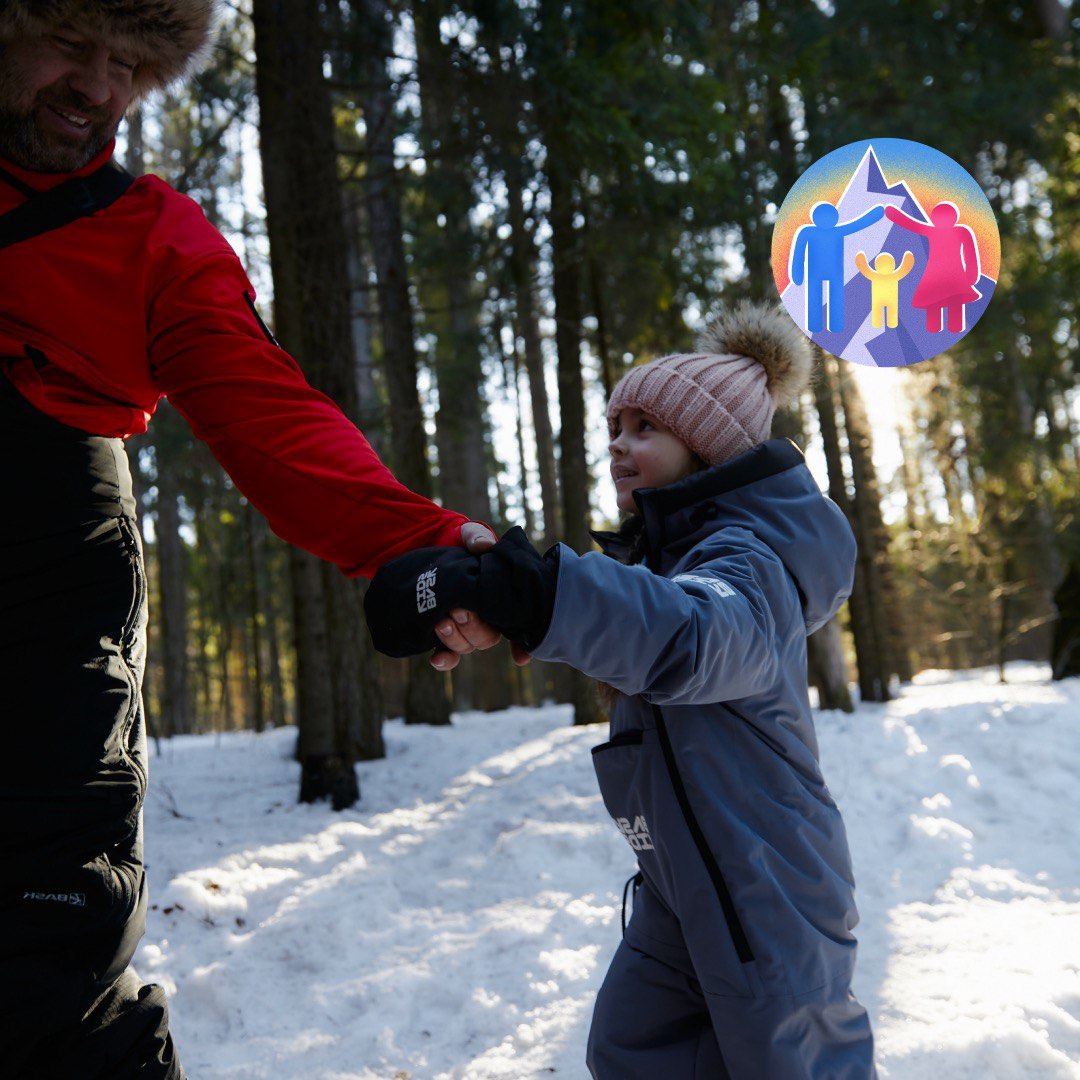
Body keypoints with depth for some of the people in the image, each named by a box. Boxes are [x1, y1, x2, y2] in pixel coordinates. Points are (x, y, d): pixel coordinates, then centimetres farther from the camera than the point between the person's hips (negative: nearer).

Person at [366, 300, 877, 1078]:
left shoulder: (749, 558, -22)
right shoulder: (673, 547, 11)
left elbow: (688, 635, -44)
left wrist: (496, 588, -54)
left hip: (766, 892, -10)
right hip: (682, 884, 10)